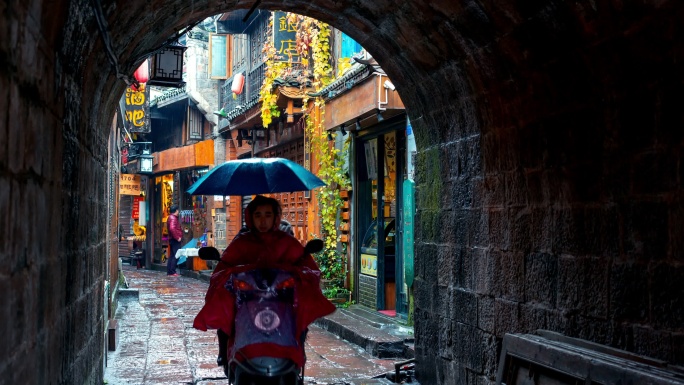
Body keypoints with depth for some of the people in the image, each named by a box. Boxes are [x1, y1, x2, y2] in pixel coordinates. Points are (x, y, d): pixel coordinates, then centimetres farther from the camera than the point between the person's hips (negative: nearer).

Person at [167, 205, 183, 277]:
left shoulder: (171, 217, 17)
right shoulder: (173, 218, -16)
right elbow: (172, 229, -30)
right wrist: (177, 237, -23)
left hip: (172, 239, 11)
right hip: (175, 240, -11)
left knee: (171, 255, 13)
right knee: (176, 256, -9)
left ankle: (169, 271, 16)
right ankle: (172, 272, -10)